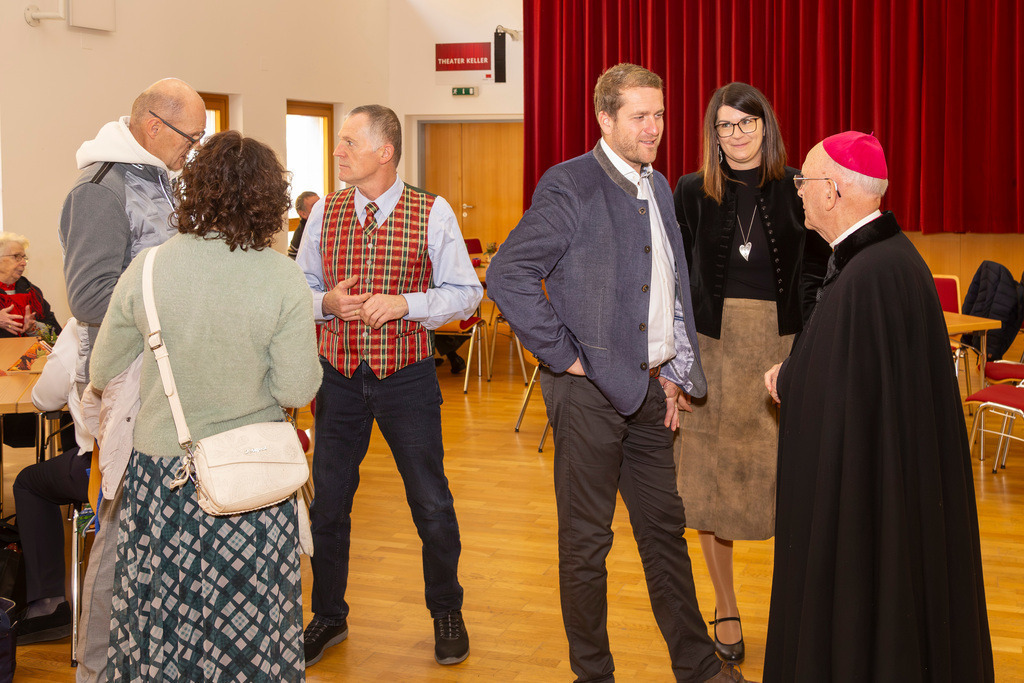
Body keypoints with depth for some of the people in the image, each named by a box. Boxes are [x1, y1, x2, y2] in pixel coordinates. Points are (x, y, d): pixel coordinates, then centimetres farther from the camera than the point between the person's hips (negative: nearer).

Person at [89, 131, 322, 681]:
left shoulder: (147, 268, -9)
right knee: (249, 618, 13)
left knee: (161, 615, 14)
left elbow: (102, 374, 2)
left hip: (161, 468, 1)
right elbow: (297, 391, -10)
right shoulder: (283, 278, -12)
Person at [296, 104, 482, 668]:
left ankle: (446, 613, 27)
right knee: (327, 502, 10)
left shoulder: (433, 214, -5)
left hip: (408, 377, -3)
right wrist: (326, 301, -11)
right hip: (338, 376, 3)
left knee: (431, 504, 6)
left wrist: (404, 303, -18)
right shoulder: (324, 213, 4)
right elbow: (300, 287, 11)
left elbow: (465, 293, -4)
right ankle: (328, 616, 29)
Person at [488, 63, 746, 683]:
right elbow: (508, 275, -19)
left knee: (666, 529, 16)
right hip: (590, 391, -7)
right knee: (586, 541, 6)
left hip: (650, 389, 7)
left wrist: (675, 372, 13)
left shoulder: (659, 188, 12)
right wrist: (564, 354, -16)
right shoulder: (569, 186, -12)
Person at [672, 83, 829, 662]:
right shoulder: (692, 192, 3)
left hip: (782, 347, -1)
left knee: (786, 480, 2)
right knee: (711, 481, 6)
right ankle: (727, 610, 22)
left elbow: (817, 276, 4)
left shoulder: (796, 190, 2)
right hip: (713, 348, 1)